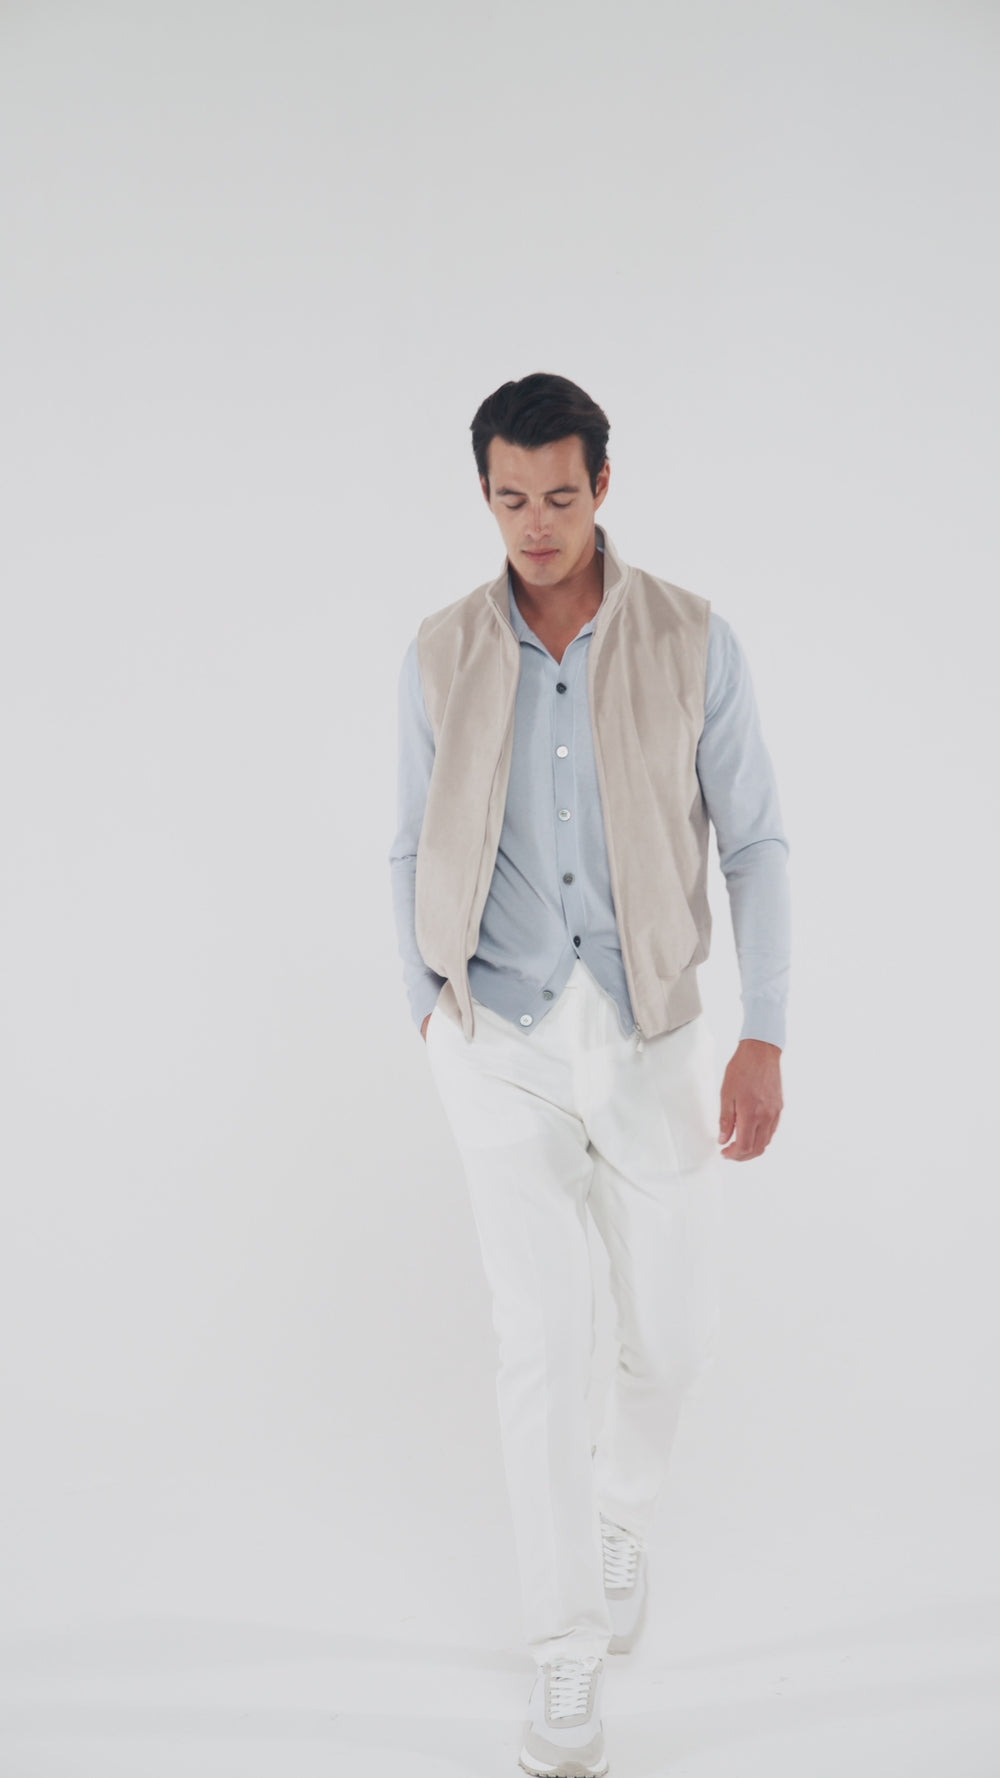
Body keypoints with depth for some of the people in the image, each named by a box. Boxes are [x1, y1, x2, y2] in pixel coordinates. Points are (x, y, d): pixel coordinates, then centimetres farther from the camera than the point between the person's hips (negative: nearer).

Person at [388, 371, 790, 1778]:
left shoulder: (693, 641, -8)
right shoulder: (443, 654, -3)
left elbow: (755, 845, -5)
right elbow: (419, 847, 8)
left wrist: (766, 1038, -13)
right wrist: (431, 1011, 10)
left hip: (650, 1039, 1)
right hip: (502, 1045, 0)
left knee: (672, 1334, 10)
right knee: (544, 1345, -2)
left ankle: (623, 1510, 45)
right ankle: (569, 1659, 15)